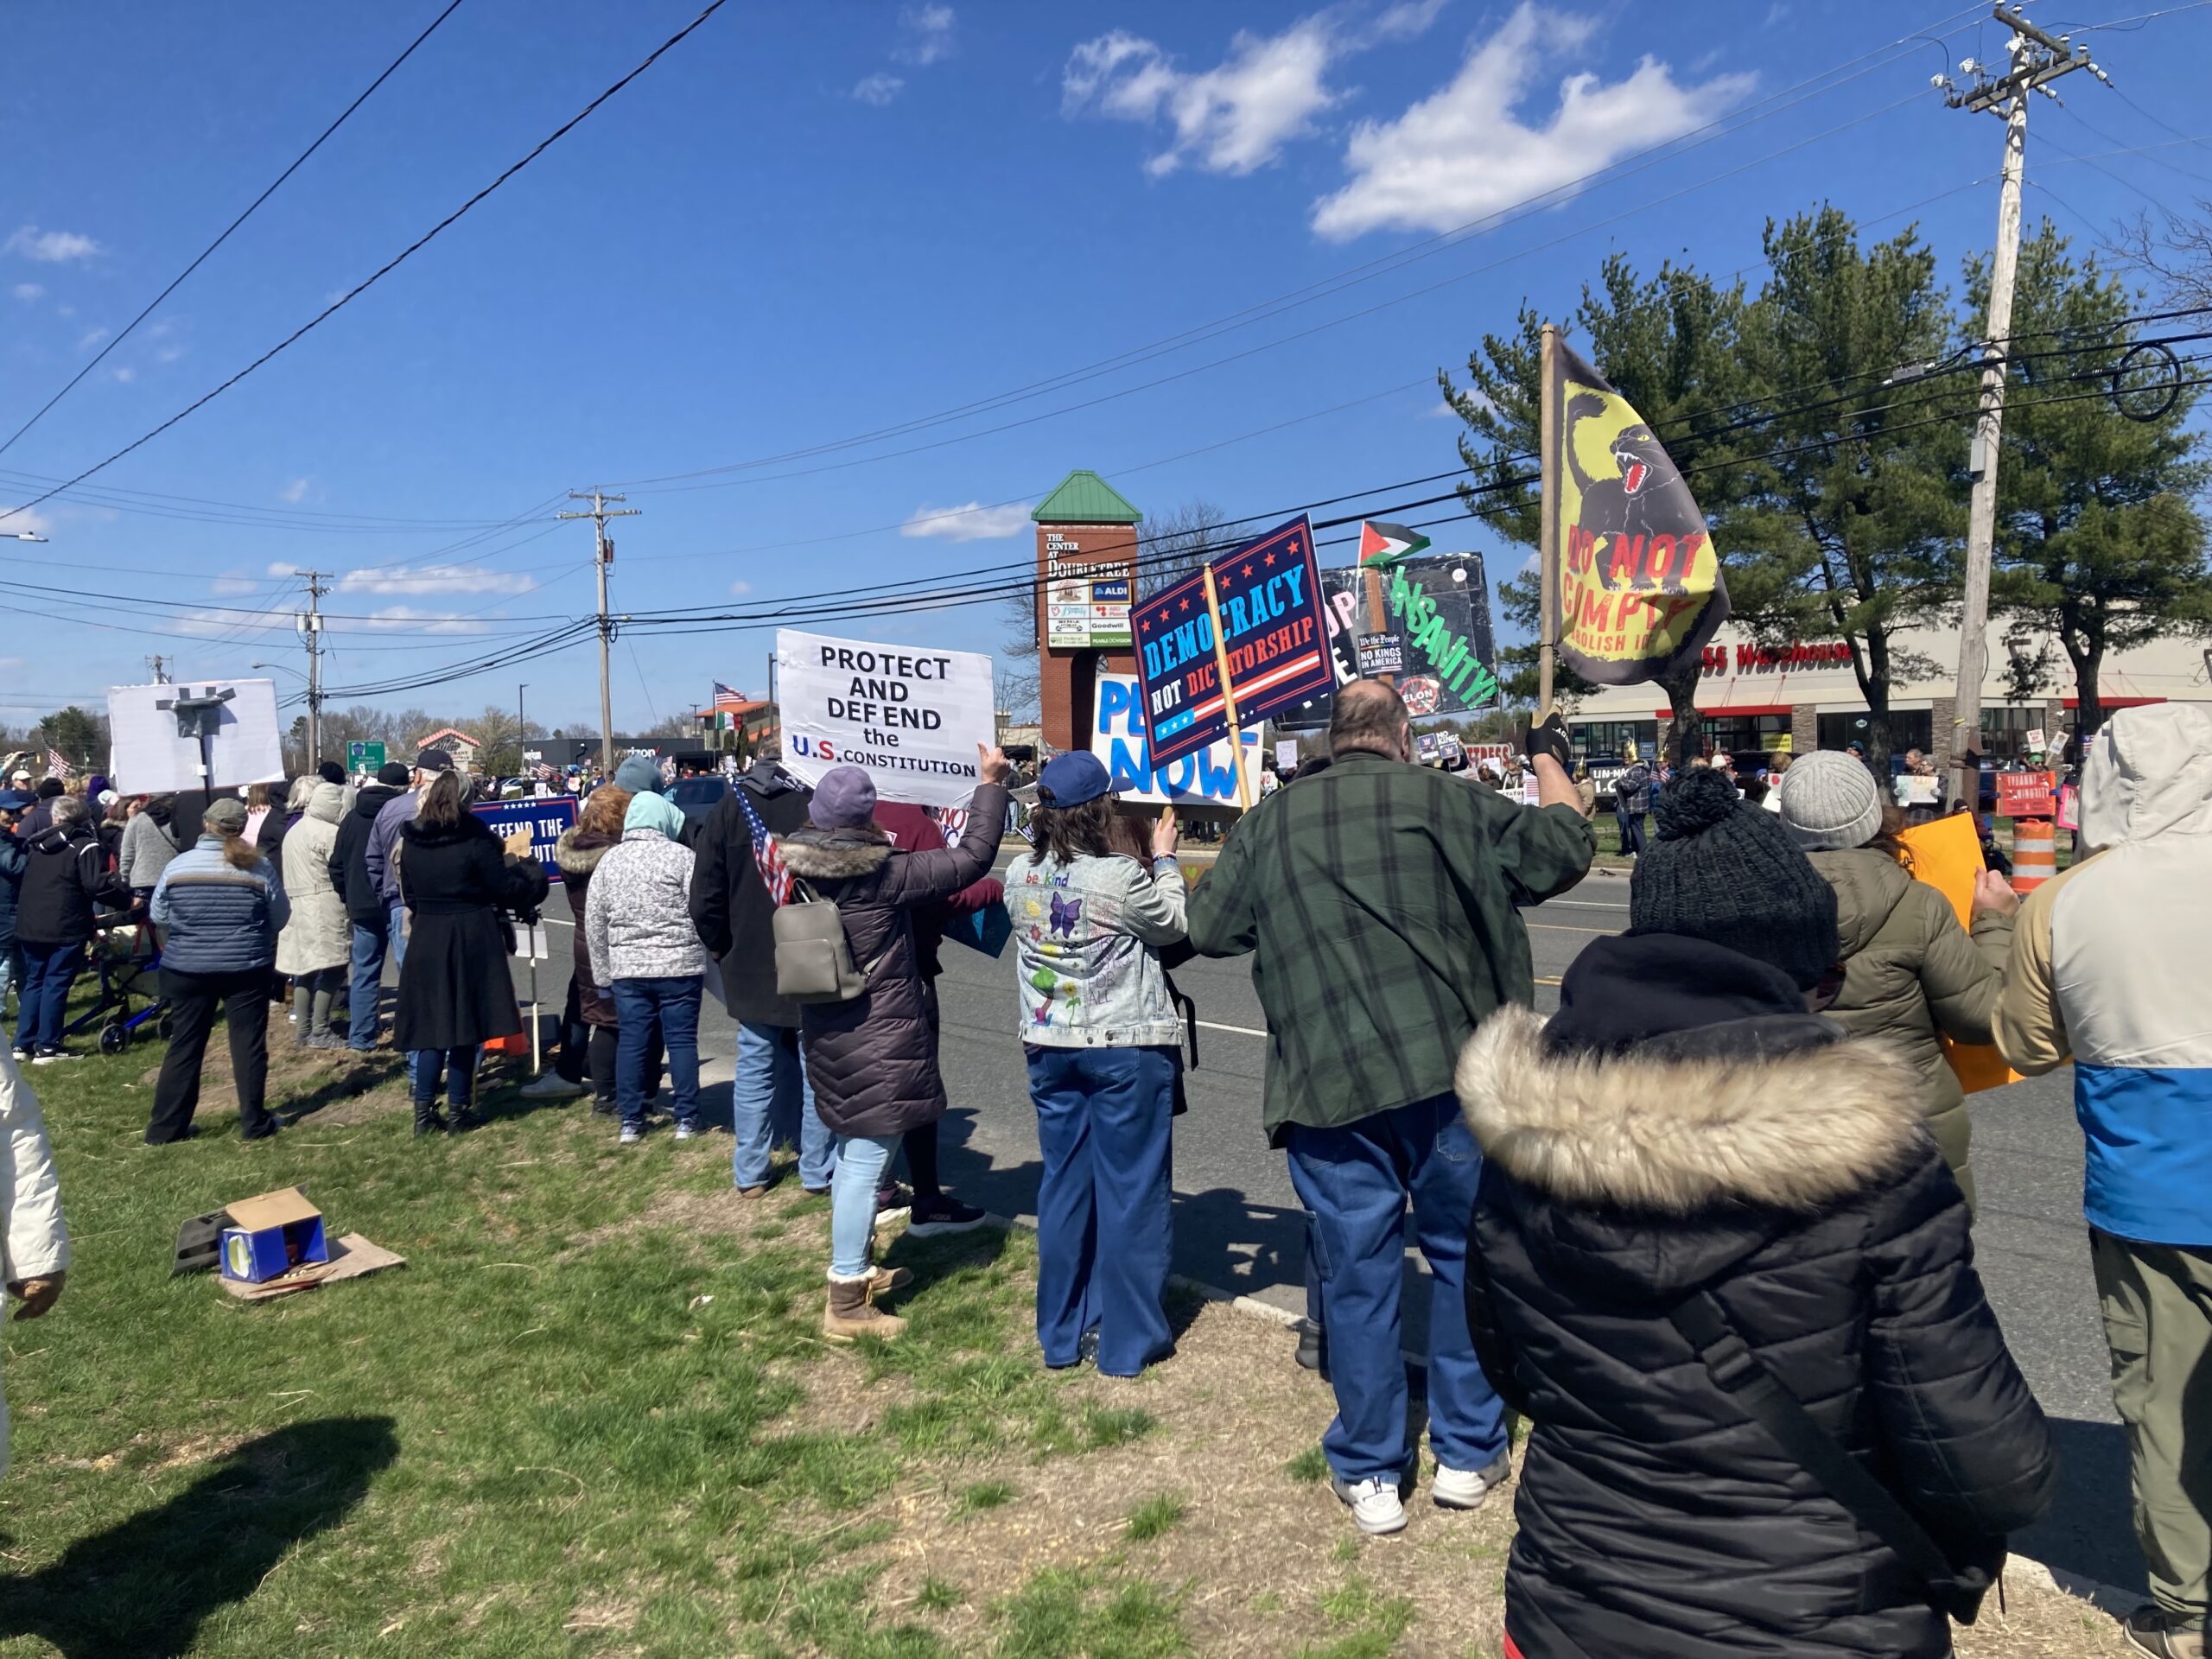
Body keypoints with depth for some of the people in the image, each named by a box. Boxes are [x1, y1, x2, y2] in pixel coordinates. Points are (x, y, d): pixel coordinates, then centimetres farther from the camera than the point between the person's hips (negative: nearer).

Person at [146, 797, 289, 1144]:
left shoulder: (177, 865, -4)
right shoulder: (259, 867, -8)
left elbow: (158, 917, 7)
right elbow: (280, 918, 1)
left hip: (186, 969, 2)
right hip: (247, 969, -2)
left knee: (184, 1047, 11)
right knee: (249, 1044, 6)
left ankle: (166, 1126, 17)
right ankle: (254, 1123, 11)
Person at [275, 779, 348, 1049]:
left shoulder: (293, 831, 17)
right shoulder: (330, 833, -12)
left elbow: (290, 873, 19)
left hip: (296, 905, 9)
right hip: (323, 907, -9)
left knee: (304, 967, 13)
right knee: (331, 967, -5)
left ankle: (303, 1028, 17)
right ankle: (320, 1031, -6)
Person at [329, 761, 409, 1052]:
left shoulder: (353, 817, 10)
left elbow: (337, 865, 13)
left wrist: (349, 899, 21)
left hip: (362, 906, 5)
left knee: (363, 972, 10)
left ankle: (359, 1038, 13)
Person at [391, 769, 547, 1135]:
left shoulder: (410, 843, 3)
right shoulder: (476, 841, -12)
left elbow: (410, 897, 13)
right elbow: (508, 889, -8)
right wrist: (526, 866, 10)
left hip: (426, 940, 4)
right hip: (473, 941, -4)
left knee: (432, 1024, 11)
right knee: (466, 1025, 5)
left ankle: (424, 1110, 10)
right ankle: (459, 1111, 10)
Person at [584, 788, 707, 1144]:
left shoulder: (608, 861, 5)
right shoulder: (680, 857, -8)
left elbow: (594, 922, 8)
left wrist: (603, 971, 15)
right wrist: (700, 951, 7)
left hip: (627, 967, 3)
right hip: (679, 965, -3)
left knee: (631, 1041, 9)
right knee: (682, 1040, 4)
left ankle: (631, 1122, 14)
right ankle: (687, 1119, 9)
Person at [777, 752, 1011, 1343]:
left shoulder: (799, 869, 0)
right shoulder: (883, 874, -18)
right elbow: (971, 858, -14)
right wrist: (991, 785, -5)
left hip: (826, 1034, 8)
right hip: (879, 1041, -8)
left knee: (851, 1153, 21)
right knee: (865, 1162, -3)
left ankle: (854, 1269, 35)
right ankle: (847, 1305, 2)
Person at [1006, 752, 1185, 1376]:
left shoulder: (1019, 877, -2)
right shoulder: (1122, 877, -19)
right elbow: (1174, 926, -2)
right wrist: (1165, 860, 11)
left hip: (1049, 1049, 5)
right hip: (1126, 1049, -5)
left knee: (1063, 1185, 14)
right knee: (1130, 1190, 6)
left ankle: (1061, 1335, 24)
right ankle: (1128, 1341, 15)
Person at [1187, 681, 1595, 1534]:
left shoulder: (1269, 822, 6)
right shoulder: (1446, 802, 1)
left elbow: (1208, 928, 13)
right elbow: (1566, 846, 10)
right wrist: (1550, 759, 28)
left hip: (1329, 1087, 1)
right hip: (1451, 1076, -1)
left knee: (1357, 1276, 10)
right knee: (1465, 1258, 16)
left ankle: (1370, 1475, 21)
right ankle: (1467, 1455, 28)